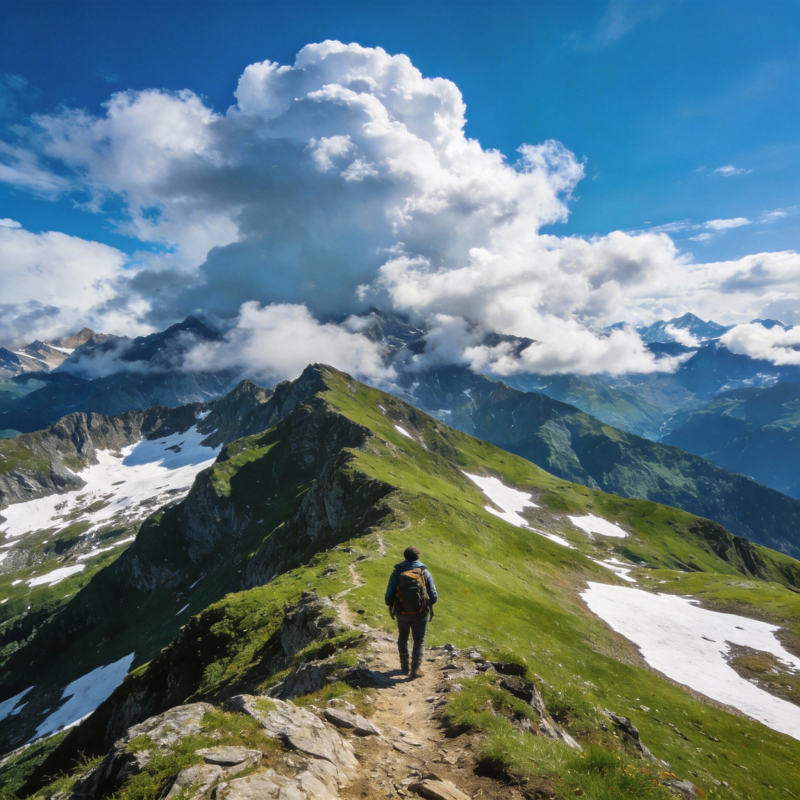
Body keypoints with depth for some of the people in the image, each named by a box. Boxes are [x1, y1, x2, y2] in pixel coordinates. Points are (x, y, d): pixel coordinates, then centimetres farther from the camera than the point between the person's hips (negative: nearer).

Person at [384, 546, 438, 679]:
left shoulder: (397, 573, -8)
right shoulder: (424, 573, -8)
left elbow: (389, 596, -7)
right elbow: (433, 596, -7)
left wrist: (391, 608, 12)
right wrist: (429, 605, 13)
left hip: (402, 613, 1)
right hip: (420, 613, -1)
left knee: (403, 638, 24)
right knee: (419, 641, 16)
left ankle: (404, 666, 31)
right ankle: (416, 668, 7)